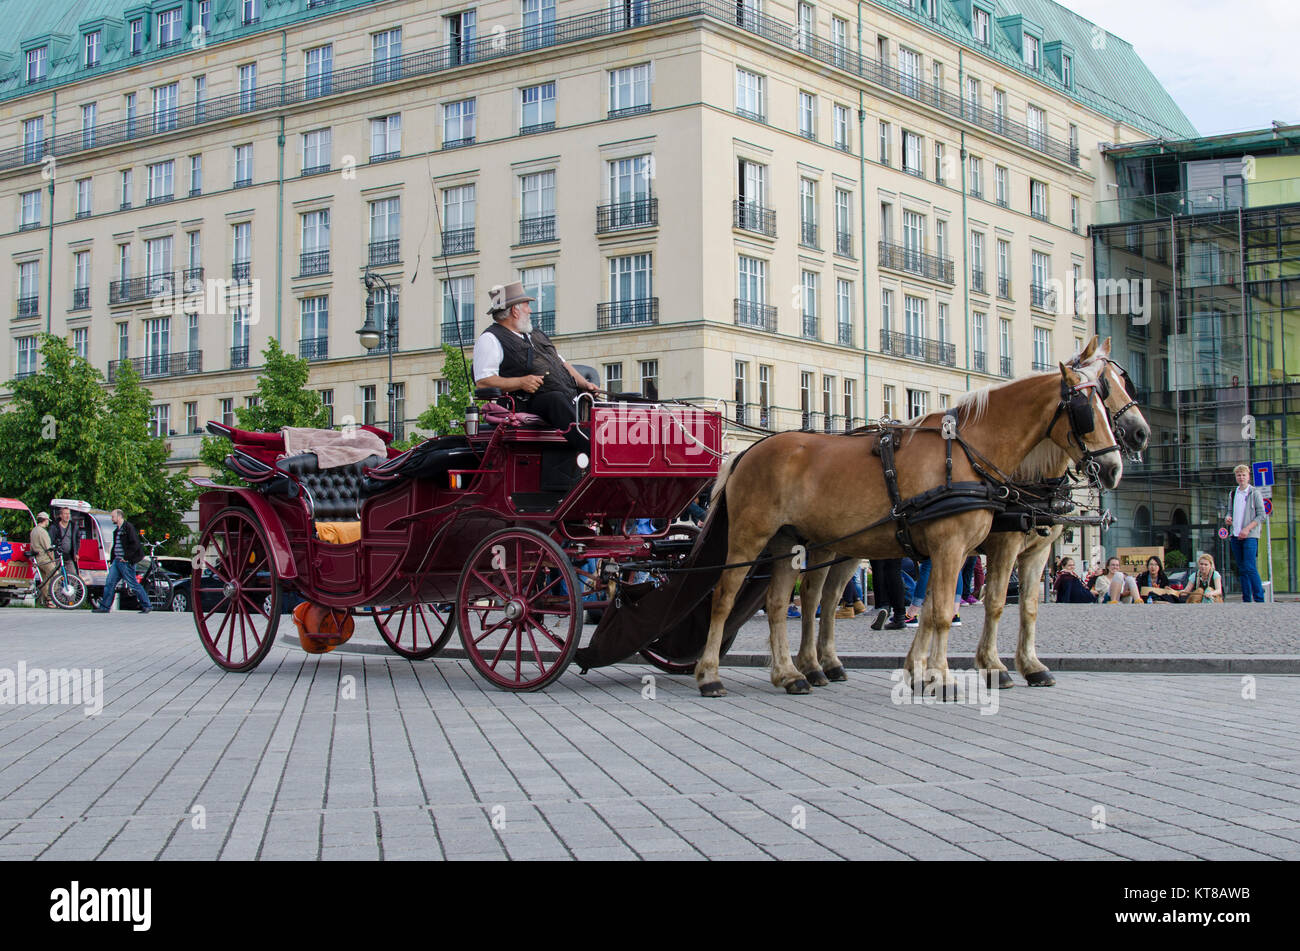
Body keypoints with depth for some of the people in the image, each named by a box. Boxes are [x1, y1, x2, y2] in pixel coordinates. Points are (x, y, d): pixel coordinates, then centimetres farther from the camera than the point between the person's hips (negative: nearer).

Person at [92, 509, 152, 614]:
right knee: (109, 583, 5)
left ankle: (147, 606, 4)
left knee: (133, 585, -4)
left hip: (126, 562, -9)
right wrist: (111, 560, 17)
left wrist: (126, 557, -17)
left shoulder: (128, 527, -11)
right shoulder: (117, 531, 16)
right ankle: (104, 607, 9)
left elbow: (135, 544, -17)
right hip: (117, 561, 9)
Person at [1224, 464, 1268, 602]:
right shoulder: (1233, 494, 14)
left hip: (1250, 536, -6)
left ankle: (1259, 599, -10)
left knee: (1250, 568, -14)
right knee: (1242, 569, 7)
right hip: (1236, 536, 6)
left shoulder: (1255, 493, -2)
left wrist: (1247, 529, -15)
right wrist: (1227, 518, -2)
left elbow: (1261, 515, -6)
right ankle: (1246, 600, 11)